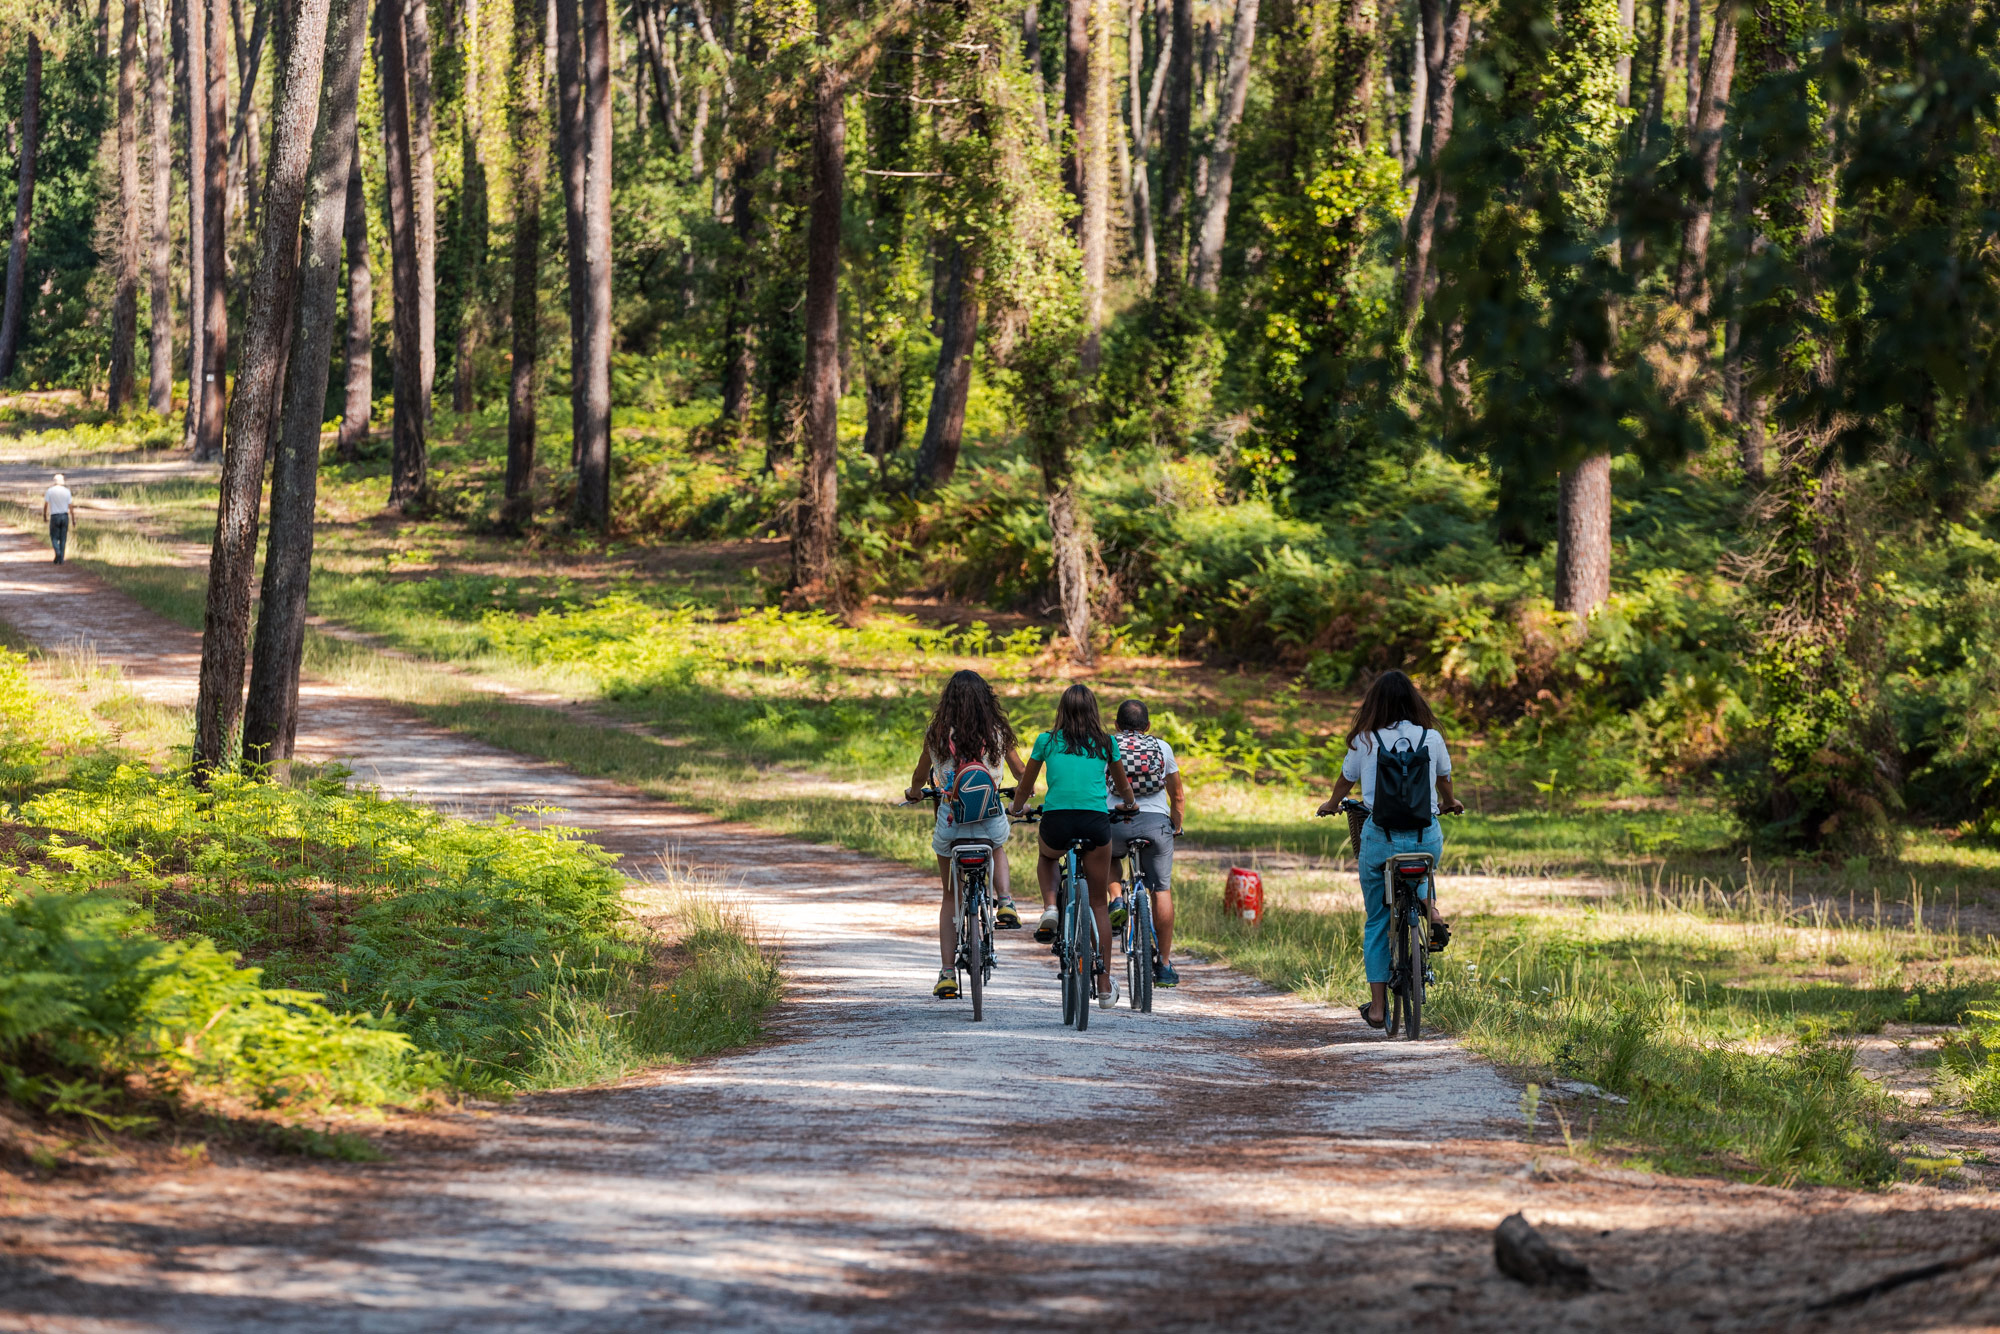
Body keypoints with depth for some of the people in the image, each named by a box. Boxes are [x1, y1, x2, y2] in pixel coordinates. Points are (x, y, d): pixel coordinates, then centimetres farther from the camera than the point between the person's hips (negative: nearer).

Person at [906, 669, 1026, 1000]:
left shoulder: (937, 734, -3)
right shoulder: (998, 732, -3)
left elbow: (919, 776, 11)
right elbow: (1021, 774, 11)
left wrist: (913, 793, 35)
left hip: (951, 821, -1)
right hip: (992, 820, 1)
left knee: (951, 897, 15)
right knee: (997, 848, 39)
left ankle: (947, 974, 9)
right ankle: (1005, 902, 15)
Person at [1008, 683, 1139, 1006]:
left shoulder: (1047, 741, 11)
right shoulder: (1106, 744, 13)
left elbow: (1025, 786, 23)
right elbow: (1122, 785, 30)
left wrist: (1017, 808, 44)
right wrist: (1129, 804, 52)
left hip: (1056, 821, 0)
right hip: (1096, 822, 0)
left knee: (1047, 857, 37)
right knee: (1098, 902, 13)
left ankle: (1050, 907, 8)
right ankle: (1105, 984, 13)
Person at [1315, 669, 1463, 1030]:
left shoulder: (1364, 742, -1)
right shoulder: (1431, 739, 1)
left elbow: (1345, 781, 16)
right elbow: (1445, 781, 21)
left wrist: (1331, 805, 39)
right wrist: (1448, 804, 44)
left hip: (1379, 838, -1)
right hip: (1426, 836, 1)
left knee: (1377, 922, 12)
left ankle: (1377, 1006, 10)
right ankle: (1432, 910, 8)